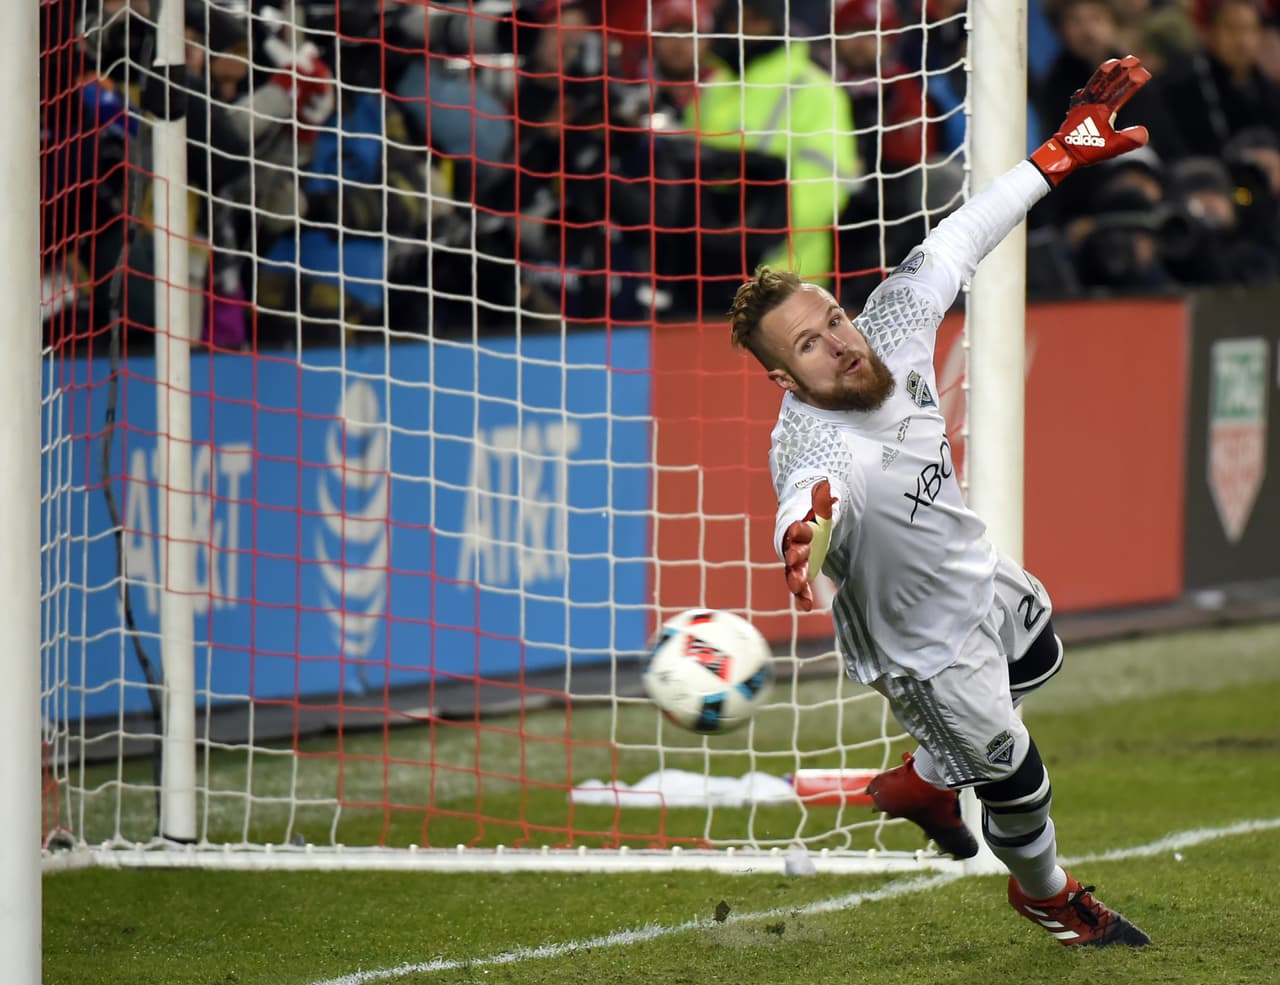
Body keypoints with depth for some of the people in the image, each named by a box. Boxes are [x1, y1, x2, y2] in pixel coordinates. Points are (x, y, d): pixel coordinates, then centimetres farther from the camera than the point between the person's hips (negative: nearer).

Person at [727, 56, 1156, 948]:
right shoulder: (819, 453, -42)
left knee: (1040, 660, 34)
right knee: (1018, 784, 13)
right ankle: (1046, 893, 47)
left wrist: (1059, 157, -5)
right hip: (927, 646, -7)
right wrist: (801, 536, -89)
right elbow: (814, 495, -65)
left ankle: (921, 783, 55)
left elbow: (955, 243, -9)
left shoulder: (892, 326, -22)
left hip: (980, 574, 7)